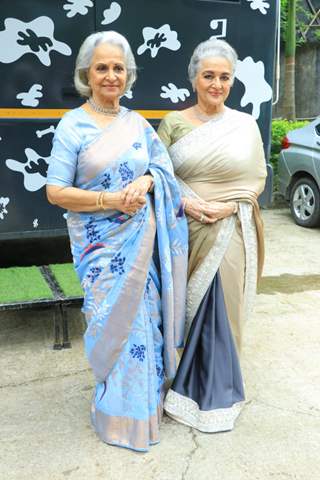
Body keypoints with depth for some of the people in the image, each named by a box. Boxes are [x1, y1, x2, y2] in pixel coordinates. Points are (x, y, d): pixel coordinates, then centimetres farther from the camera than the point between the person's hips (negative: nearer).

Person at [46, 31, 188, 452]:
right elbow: (55, 192, -9)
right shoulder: (72, 125, -5)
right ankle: (117, 410, 22)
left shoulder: (138, 124, 8)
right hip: (100, 243, -3)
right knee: (113, 322, 1)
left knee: (144, 318, 9)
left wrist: (146, 182, -12)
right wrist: (109, 200, -18)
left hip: (141, 240, 4)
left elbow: (165, 169, 11)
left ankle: (146, 396, 30)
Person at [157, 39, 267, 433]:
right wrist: (185, 202, -14)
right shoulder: (173, 123, 3)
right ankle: (207, 389, 26)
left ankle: (215, 391, 26)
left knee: (222, 308, 6)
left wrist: (228, 206, -11)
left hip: (230, 232, 0)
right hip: (185, 231, 0)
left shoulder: (245, 124, 5)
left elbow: (258, 178, 5)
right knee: (186, 307, 6)